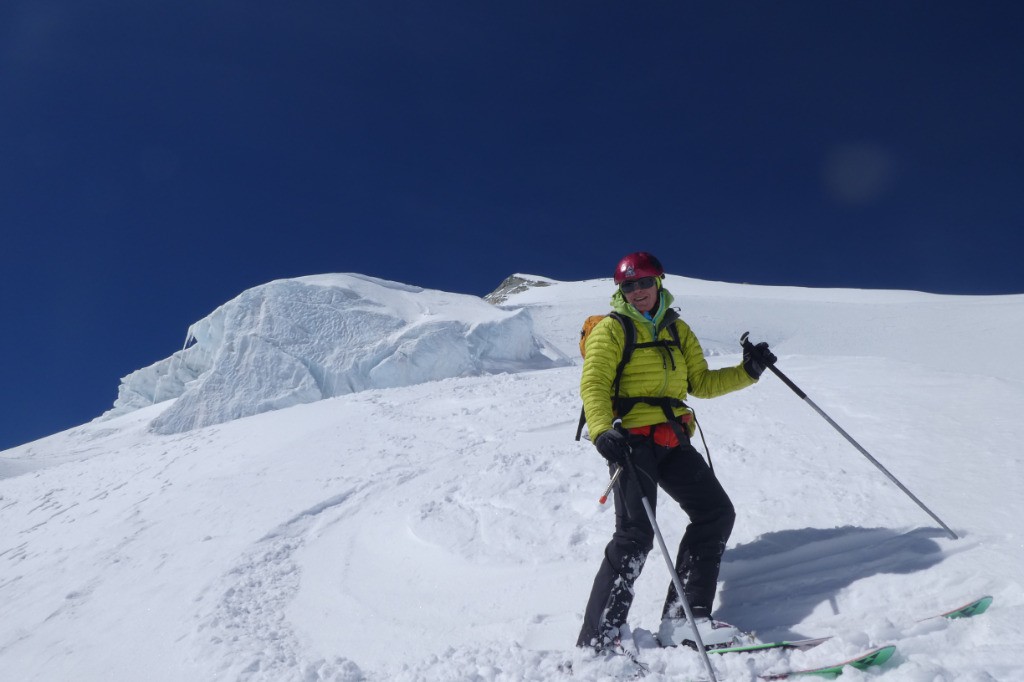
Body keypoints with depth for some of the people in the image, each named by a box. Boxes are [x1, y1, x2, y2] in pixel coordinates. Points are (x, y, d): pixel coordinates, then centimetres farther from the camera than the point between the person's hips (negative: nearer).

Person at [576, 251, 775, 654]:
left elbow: (701, 383, 18)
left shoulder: (677, 329, 18)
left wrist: (746, 372, 3)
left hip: (672, 440, 7)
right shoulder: (612, 330, 0)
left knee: (716, 513, -2)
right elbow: (593, 385, -12)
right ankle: (598, 640, -5)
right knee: (635, 534, -13)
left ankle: (683, 619, 5)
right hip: (630, 438, -6)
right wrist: (602, 431, -29)